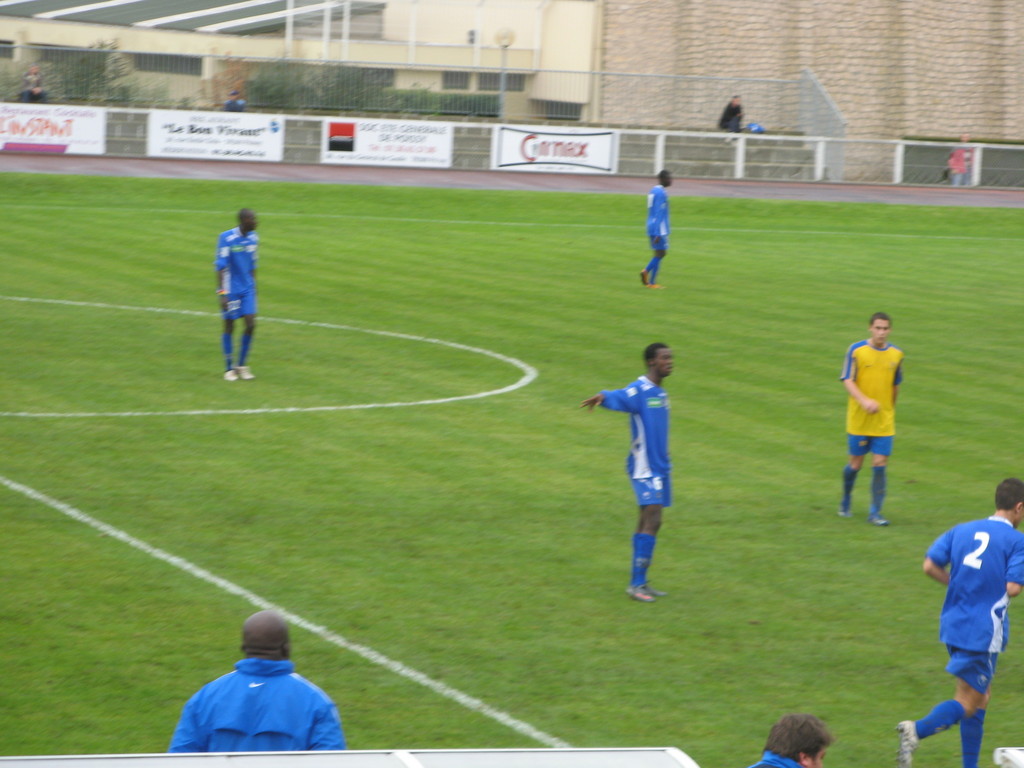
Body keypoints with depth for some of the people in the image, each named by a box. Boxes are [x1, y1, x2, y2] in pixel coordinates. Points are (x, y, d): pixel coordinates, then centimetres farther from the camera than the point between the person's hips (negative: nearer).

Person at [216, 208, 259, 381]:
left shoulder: (253, 238, 5)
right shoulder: (226, 238, -14)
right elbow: (220, 267, -14)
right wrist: (222, 293, -17)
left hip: (247, 289, 5)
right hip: (231, 290, -5)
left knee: (251, 324, -3)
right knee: (229, 326, 2)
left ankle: (242, 365, 12)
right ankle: (229, 368, 15)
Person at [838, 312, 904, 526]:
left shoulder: (896, 354, 4)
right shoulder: (856, 350, -6)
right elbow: (847, 380, -9)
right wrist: (864, 401, -22)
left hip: (884, 421, 2)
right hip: (859, 419, -2)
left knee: (880, 464, -5)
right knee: (856, 463, 6)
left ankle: (875, 512, 1)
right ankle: (845, 503, 31)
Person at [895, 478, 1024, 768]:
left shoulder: (962, 530, 9)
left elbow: (931, 565, 1)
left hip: (954, 624, 7)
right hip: (984, 632, -7)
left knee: (979, 698, 18)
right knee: (968, 703, -2)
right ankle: (917, 729, -27)